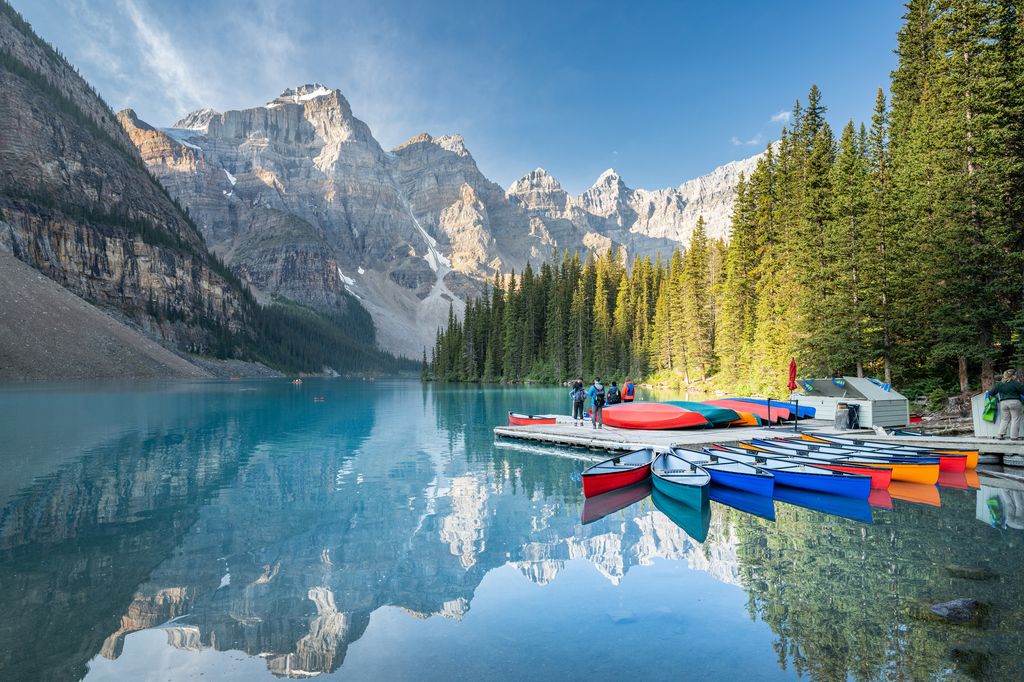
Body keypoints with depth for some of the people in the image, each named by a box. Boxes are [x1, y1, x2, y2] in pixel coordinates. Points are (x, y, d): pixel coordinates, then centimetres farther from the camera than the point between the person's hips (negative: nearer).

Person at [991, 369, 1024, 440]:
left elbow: (991, 392, 12)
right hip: (1014, 402, -5)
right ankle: (1014, 436, 0)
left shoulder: (1000, 384, 8)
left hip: (1003, 403, 5)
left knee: (1004, 419, 13)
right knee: (1015, 419, 2)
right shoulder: (1015, 383, -8)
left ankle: (1001, 434, 7)